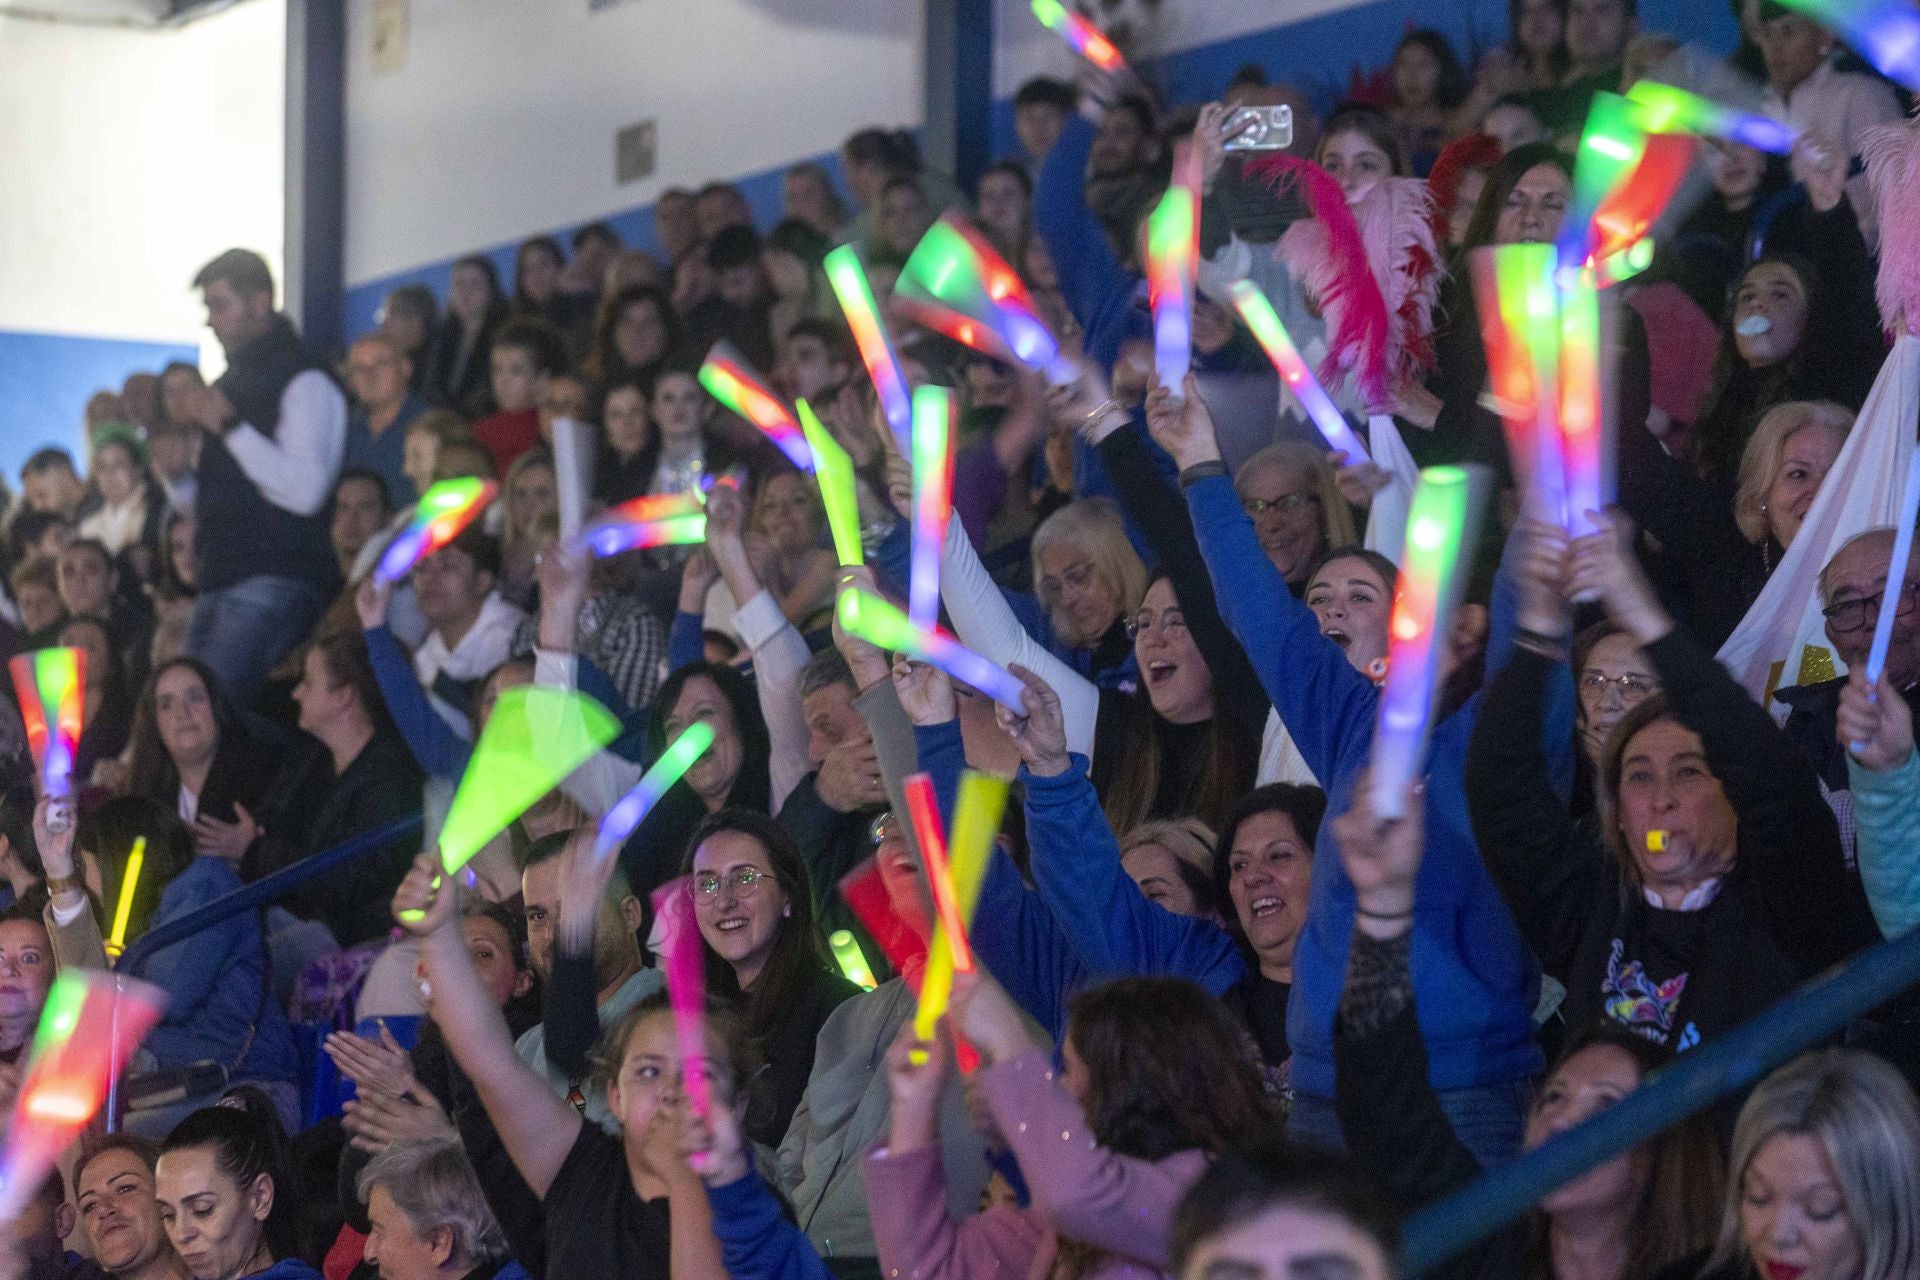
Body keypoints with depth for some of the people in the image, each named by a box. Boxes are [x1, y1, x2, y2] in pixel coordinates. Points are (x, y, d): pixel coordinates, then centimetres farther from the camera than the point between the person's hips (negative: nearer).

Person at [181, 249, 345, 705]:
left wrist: (230, 426, -19)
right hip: (219, 582, 9)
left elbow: (304, 489, -21)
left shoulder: (304, 382, -8)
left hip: (274, 580, -9)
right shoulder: (231, 381, 21)